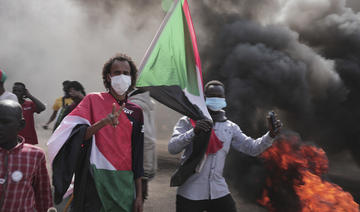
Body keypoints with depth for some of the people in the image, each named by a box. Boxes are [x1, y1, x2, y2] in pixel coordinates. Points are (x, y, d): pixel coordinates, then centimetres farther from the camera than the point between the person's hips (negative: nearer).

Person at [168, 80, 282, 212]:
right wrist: (194, 131, -31)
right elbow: (172, 148, -16)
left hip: (219, 192, 3)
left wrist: (270, 135, -13)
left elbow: (252, 148, 4)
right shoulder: (187, 122, -4)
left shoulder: (230, 127, 8)